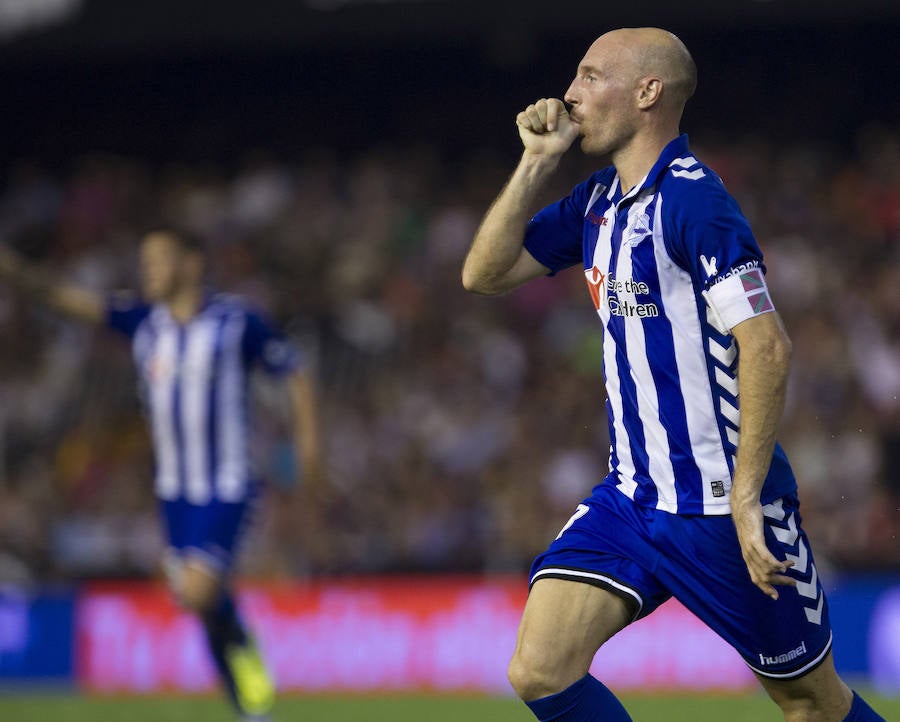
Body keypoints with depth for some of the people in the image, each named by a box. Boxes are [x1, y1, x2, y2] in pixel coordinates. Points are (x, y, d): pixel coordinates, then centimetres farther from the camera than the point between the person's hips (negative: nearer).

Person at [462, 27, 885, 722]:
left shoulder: (692, 200, -17)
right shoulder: (598, 202, 10)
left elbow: (767, 348, -22)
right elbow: (484, 273, 13)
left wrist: (744, 498, -25)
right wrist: (536, 163, 2)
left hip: (720, 505, -7)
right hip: (631, 500, 8)